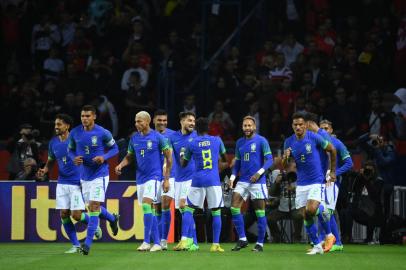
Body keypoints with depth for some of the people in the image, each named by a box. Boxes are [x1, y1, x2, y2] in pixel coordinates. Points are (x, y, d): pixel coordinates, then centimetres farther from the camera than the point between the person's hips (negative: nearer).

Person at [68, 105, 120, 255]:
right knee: (92, 207, 14)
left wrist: (104, 157, -18)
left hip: (100, 174, -5)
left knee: (94, 207, -12)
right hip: (85, 175, 5)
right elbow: (70, 150, 11)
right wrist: (74, 158, -11)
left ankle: (88, 243, -10)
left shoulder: (103, 133, -11)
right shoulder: (75, 133, -1)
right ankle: (112, 219, 46)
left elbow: (114, 148, 0)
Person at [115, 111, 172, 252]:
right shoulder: (134, 138, 8)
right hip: (140, 177, 6)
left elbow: (169, 157, -4)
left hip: (154, 176, -6)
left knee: (146, 205, -20)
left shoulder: (157, 137, -7)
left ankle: (146, 242, -18)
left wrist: (166, 179, -7)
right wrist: (121, 165, -4)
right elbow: (129, 156, 18)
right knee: (148, 210, 7)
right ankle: (157, 243, 14)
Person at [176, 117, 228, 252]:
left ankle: (183, 241, -6)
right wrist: (223, 163, 43)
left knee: (188, 209, 7)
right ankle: (216, 244, 2)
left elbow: (183, 164, 15)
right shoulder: (217, 140, 5)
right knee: (216, 212, 6)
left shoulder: (191, 144, 2)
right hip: (214, 181, 0)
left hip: (197, 180, 0)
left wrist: (181, 155, 36)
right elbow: (224, 159, 22)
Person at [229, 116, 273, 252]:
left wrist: (259, 172, -22)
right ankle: (242, 239, -2)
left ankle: (260, 243, 6)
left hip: (257, 181, -5)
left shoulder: (261, 141, -6)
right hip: (243, 181, 5)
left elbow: (269, 159, -10)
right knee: (234, 206, -8)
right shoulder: (239, 142, 12)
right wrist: (233, 177, 4)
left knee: (260, 212, -1)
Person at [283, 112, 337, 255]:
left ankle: (323, 209, 10)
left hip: (316, 181, -4)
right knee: (306, 217, 2)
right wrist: (285, 157, -15)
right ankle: (317, 246, 15)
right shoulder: (289, 142, 2)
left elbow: (332, 150, 4)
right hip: (301, 183, 4)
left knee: (311, 210, -25)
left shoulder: (314, 137, -10)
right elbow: (284, 166, 9)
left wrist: (332, 171, 8)